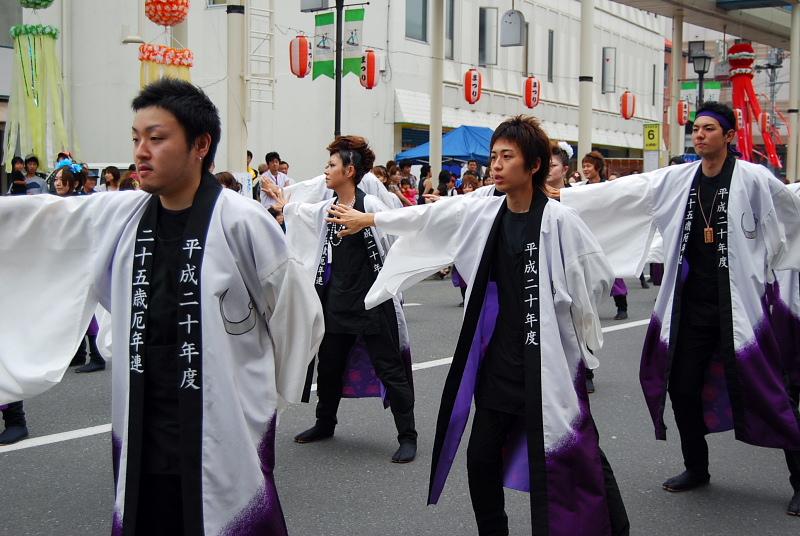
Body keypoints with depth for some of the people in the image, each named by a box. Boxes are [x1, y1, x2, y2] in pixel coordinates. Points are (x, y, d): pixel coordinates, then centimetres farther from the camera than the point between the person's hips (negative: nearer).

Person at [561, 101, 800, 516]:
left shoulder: (753, 179, -7)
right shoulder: (678, 179, 4)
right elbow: (621, 193, 2)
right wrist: (563, 196, -2)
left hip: (738, 305, -5)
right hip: (690, 303, 5)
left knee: (762, 389, -2)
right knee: (682, 387, 10)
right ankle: (696, 468, 31)